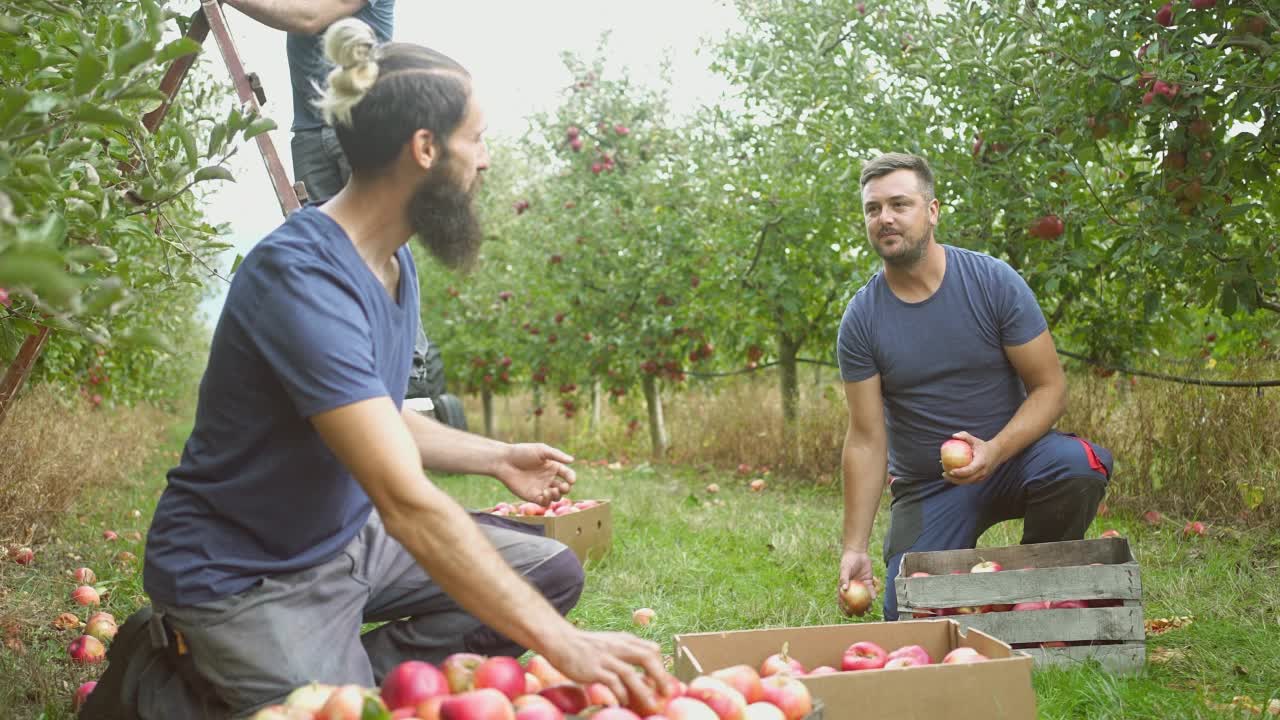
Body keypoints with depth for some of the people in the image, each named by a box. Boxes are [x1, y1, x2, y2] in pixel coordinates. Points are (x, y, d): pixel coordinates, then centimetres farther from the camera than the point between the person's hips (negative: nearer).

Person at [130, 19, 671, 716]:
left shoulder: (395, 261, 2)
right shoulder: (303, 278, -28)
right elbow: (408, 502, -35)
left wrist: (497, 458, 7)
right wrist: (561, 644, -36)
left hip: (348, 537, 9)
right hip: (246, 577, -9)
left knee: (552, 573, 4)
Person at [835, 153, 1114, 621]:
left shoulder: (994, 282, -11)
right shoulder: (862, 320, -9)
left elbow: (1050, 388, -10)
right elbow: (866, 440, -8)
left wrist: (994, 451, -29)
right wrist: (855, 548, -13)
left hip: (1009, 457, 0)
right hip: (925, 486, 1)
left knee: (1078, 466, -33)